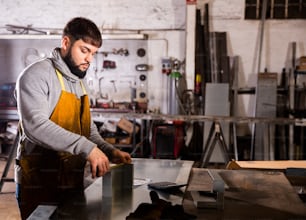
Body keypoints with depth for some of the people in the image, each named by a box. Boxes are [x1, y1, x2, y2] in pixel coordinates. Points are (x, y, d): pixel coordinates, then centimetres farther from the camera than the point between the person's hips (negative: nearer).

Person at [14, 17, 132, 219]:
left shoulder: (80, 82, 15)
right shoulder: (37, 75, -12)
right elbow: (36, 125, -27)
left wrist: (109, 151, 1)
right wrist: (86, 148, -31)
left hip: (73, 183, 8)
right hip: (39, 185, -8)